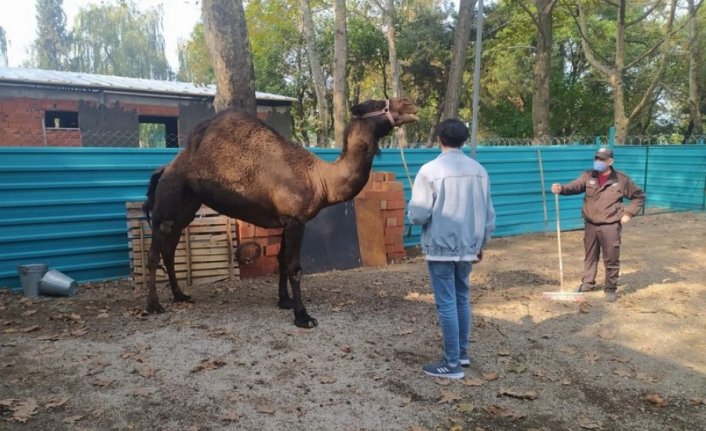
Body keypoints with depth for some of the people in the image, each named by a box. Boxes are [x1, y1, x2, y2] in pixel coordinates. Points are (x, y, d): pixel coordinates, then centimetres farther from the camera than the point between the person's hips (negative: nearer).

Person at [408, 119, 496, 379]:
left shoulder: (430, 170, -14)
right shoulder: (479, 170, 3)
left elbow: (418, 215, -16)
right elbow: (488, 213, 8)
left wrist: (415, 216, 8)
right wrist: (481, 243, 20)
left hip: (441, 248, -6)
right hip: (468, 247, 6)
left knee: (446, 304, 2)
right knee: (462, 299, 20)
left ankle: (452, 364, 10)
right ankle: (462, 353, 31)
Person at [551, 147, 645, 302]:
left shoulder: (622, 179, -3)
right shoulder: (588, 176, 1)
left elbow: (639, 196, 8)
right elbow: (575, 186, -18)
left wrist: (628, 213, -2)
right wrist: (561, 188, -39)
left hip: (610, 226, -2)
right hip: (590, 225, 3)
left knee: (611, 259, 4)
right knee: (590, 256, 15)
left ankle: (611, 289, 17)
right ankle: (587, 283, 30)